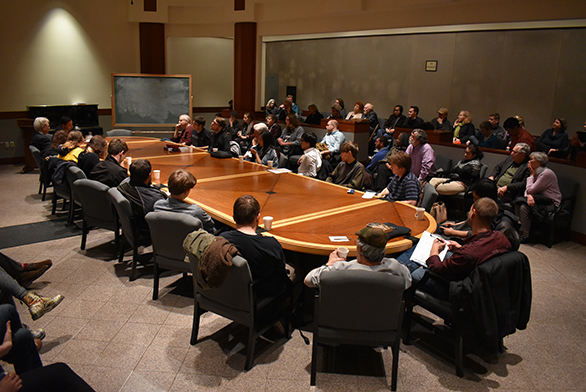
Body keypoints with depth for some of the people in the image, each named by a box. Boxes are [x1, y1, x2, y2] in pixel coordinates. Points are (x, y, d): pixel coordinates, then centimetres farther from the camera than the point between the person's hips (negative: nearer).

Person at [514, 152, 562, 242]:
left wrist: (532, 174, -6)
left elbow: (531, 189, -19)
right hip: (541, 200, 9)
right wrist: (529, 195, -20)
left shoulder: (547, 173, -18)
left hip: (551, 203, -9)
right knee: (517, 203, -9)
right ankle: (518, 229, 0)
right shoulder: (537, 172, 11)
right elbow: (528, 189, 5)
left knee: (524, 207, -26)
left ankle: (525, 236, -13)